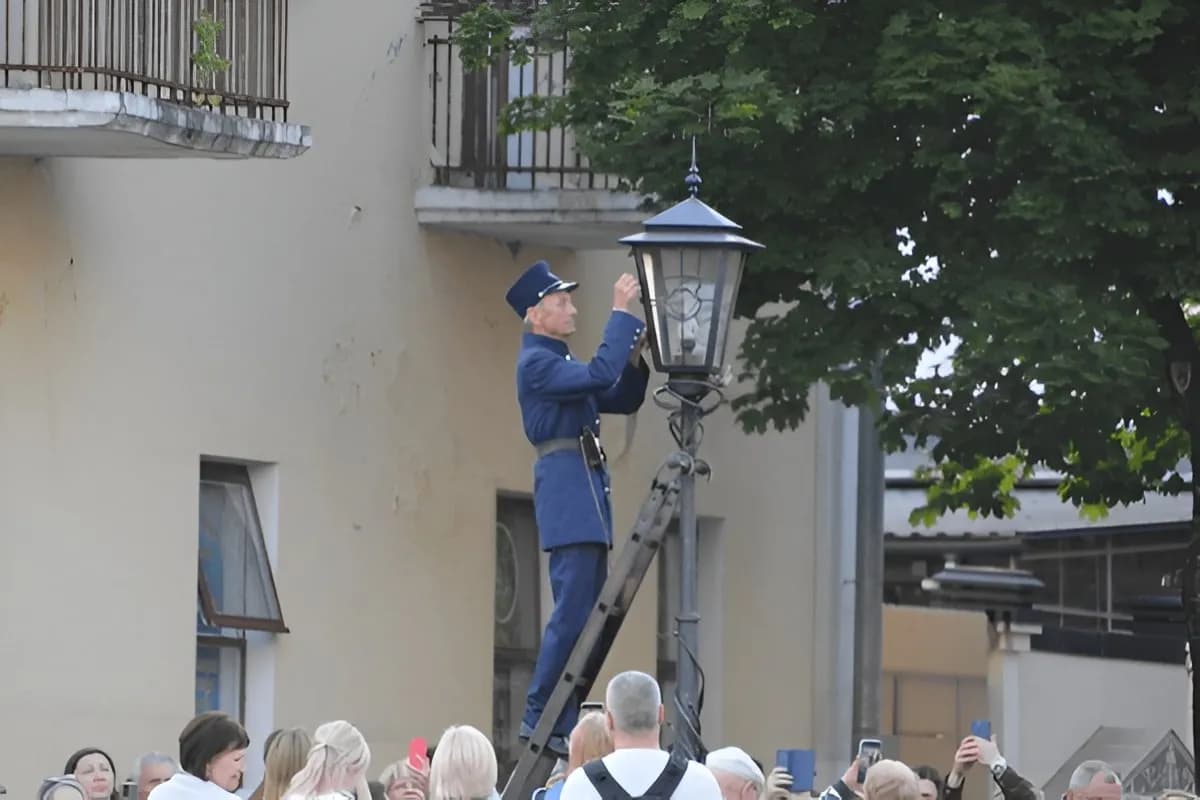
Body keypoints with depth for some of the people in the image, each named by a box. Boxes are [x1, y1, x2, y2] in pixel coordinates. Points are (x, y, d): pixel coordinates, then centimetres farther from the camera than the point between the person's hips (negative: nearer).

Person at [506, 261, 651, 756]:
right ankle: (541, 718, -11)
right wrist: (621, 314, -17)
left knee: (586, 612, 7)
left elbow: (622, 400, 23)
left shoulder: (561, 363, 22)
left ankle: (564, 724, 7)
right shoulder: (536, 363, -8)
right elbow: (600, 375, -22)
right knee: (573, 610, -13)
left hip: (586, 493, 10)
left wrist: (634, 359, 6)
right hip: (566, 484, -10)